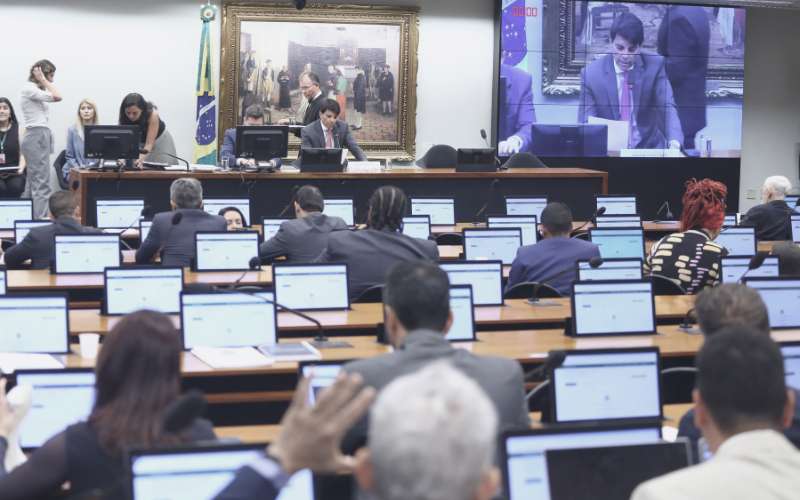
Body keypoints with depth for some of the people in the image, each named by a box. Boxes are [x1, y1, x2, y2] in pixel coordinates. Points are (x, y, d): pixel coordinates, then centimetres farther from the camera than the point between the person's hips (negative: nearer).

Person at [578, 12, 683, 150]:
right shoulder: (591, 74, -4)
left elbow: (667, 107, -11)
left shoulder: (654, 66, -2)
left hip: (648, 148, 1)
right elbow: (586, 123, -3)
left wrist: (674, 143, -30)